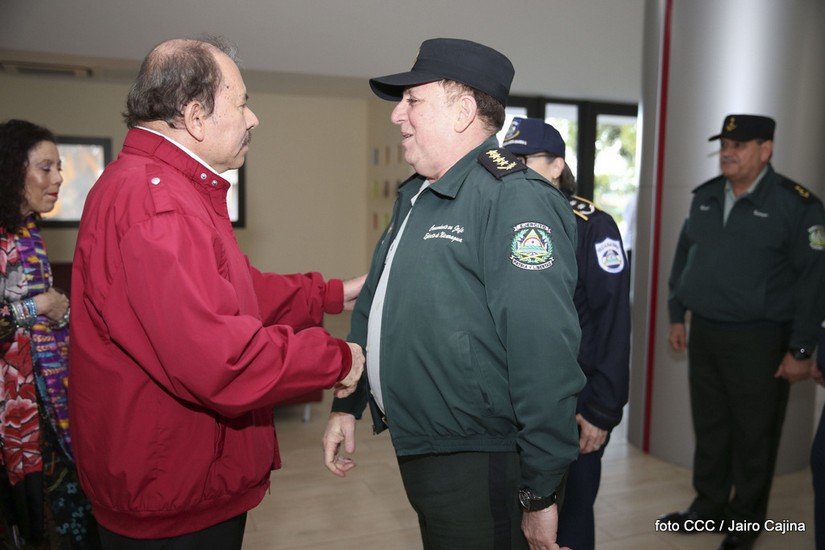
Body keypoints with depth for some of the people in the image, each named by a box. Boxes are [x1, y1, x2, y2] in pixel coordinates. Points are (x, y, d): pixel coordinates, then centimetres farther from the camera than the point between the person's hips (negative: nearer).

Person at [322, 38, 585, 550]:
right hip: (415, 450, 9)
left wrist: (540, 494, -22)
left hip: (477, 469, -8)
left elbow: (545, 355, -25)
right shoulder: (416, 196, 10)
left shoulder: (515, 200, -20)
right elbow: (374, 309, 15)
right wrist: (347, 404, 14)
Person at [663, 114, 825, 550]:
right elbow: (684, 257, 15)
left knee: (753, 436, 8)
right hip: (703, 333, 5)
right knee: (709, 427, 16)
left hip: (759, 339, -5)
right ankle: (709, 506, 33)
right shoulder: (705, 197, 7)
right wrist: (677, 315, 12)